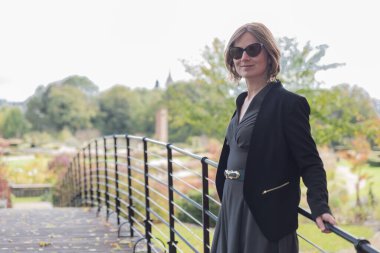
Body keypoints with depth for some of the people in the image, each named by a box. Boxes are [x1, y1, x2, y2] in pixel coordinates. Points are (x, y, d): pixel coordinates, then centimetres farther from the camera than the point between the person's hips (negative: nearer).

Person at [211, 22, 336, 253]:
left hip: (265, 213, -8)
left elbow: (309, 162, -17)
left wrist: (320, 207, -31)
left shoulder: (288, 103, -13)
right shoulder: (243, 101, 10)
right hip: (233, 208, 8)